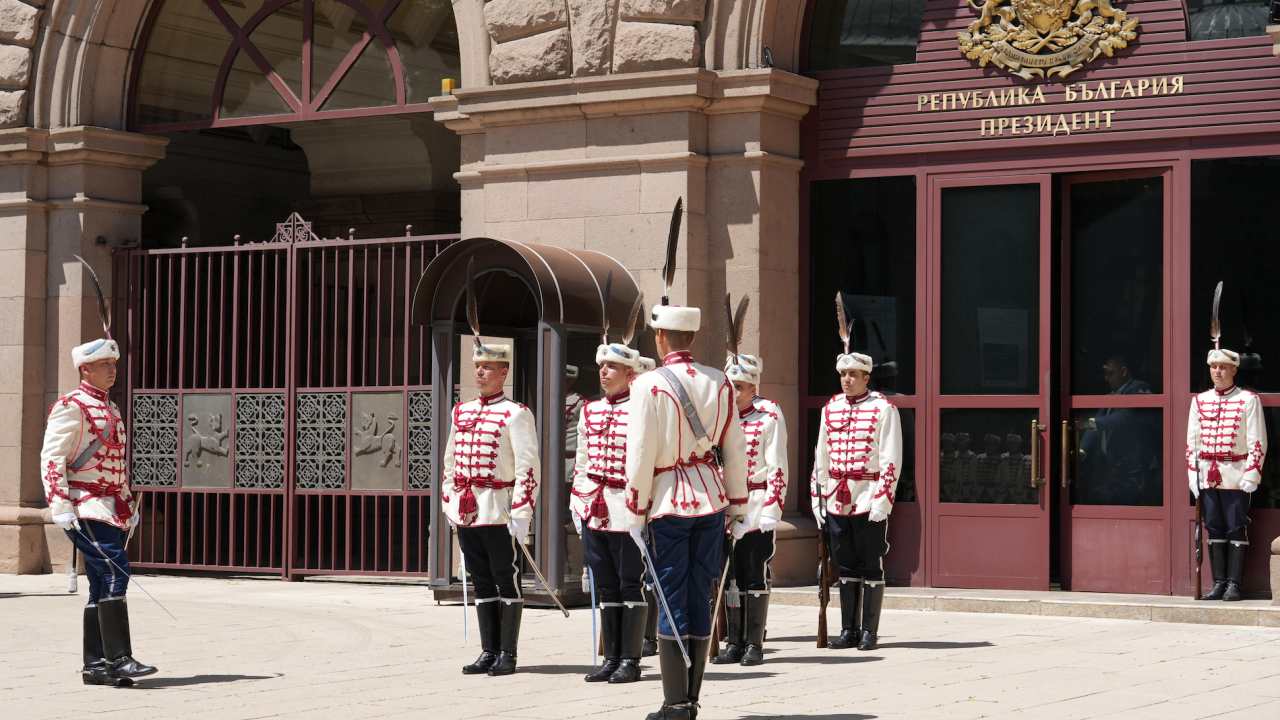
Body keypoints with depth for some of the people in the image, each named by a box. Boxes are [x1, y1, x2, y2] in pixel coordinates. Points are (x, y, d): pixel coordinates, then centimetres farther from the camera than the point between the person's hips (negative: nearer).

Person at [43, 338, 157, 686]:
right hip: (87, 508, -9)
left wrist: (128, 506, 24)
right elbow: (51, 458, -12)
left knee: (102, 585, 6)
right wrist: (60, 507, -19)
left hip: (112, 508, 9)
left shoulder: (110, 409, 20)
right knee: (114, 571, -18)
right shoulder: (70, 407, -7)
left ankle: (95, 665, 8)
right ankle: (118, 658, -19)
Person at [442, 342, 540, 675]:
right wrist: (449, 503, 15)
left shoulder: (515, 414, -6)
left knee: (507, 580, 2)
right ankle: (488, 652, 16)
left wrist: (522, 514, -16)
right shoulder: (461, 412, 14)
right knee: (482, 582, 10)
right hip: (466, 511, 6)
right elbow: (449, 461, 20)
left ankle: (507, 654, 7)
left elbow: (527, 467, -11)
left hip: (499, 511, -6)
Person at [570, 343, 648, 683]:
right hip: (594, 511, 6)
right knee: (606, 587, 10)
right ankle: (611, 659, 15)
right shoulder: (589, 412, 13)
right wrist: (578, 505, 13)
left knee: (631, 585, 1)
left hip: (627, 511, -6)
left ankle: (630, 661, 6)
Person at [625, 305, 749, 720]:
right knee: (700, 598, 9)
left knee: (672, 602, 0)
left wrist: (636, 514, -3)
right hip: (711, 498, 4)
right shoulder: (719, 382, 4)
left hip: (669, 502, -4)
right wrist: (737, 506, 15)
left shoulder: (649, 385, -10)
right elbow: (735, 448, 7)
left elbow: (641, 455, -11)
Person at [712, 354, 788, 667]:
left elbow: (777, 468, -8)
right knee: (731, 578, 7)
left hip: (757, 509, -5)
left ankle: (754, 645, 7)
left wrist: (771, 512, -13)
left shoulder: (769, 416, -6)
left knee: (755, 578, 0)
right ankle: (734, 644, 14)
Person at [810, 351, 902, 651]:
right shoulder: (830, 409, 11)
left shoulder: (883, 409, -4)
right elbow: (821, 456, 17)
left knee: (871, 567, 1)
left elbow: (891, 460, -8)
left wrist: (883, 500, -15)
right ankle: (849, 630, 15)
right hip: (838, 499, 5)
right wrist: (817, 496, 12)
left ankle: (869, 632, 6)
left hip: (869, 500, -5)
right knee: (846, 566, 9)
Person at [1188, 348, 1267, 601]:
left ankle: (1234, 584, 2)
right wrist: (1193, 474, 5)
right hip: (1208, 476, 4)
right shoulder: (1199, 401, 10)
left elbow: (1257, 442, -4)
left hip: (1236, 476, -4)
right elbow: (1192, 442, 12)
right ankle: (1219, 582, 11)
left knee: (1236, 530, -2)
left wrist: (1251, 475, -11)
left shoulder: (1248, 400, -1)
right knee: (1214, 529, 6)